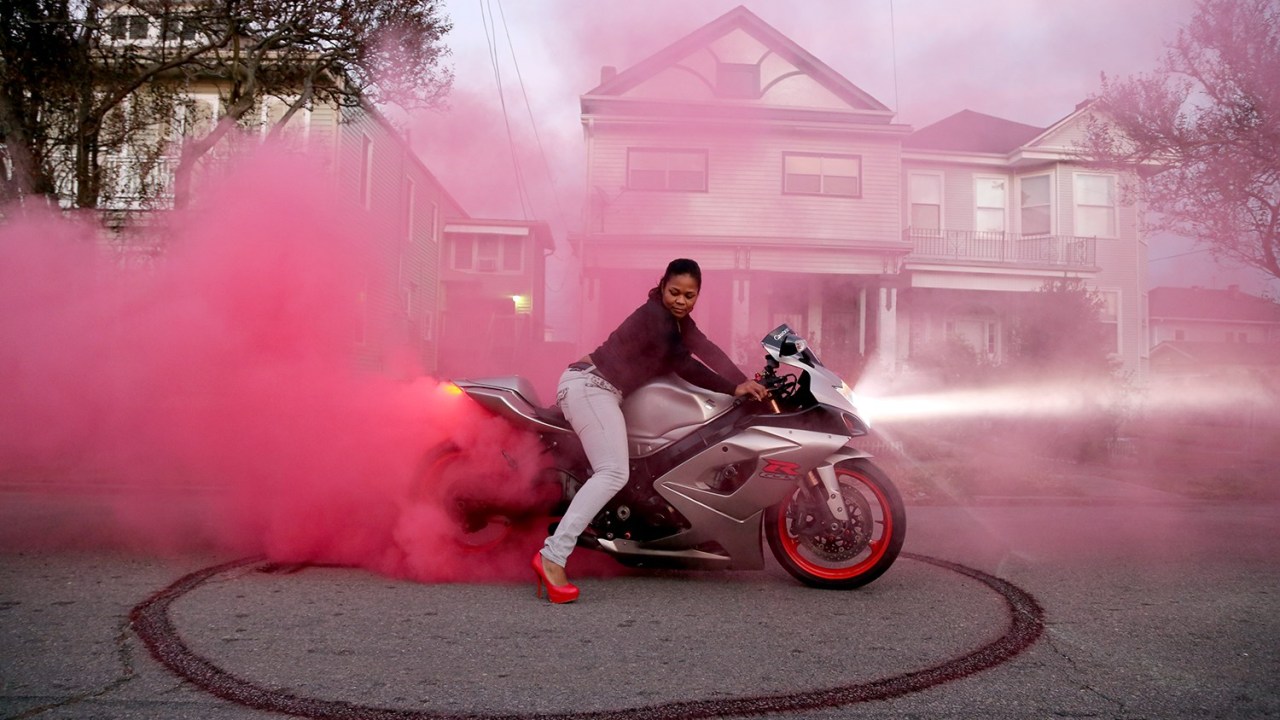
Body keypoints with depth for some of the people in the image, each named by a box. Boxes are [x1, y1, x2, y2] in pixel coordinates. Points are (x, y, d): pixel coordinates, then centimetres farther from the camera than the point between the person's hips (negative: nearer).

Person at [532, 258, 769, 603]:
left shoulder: (677, 319, 14)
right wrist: (734, 389, -12)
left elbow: (707, 350, 8)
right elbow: (684, 366, -17)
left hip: (599, 389, 11)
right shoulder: (655, 316, -15)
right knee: (613, 472, -23)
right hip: (589, 385, -11)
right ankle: (552, 557, -30)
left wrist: (749, 383, 0)